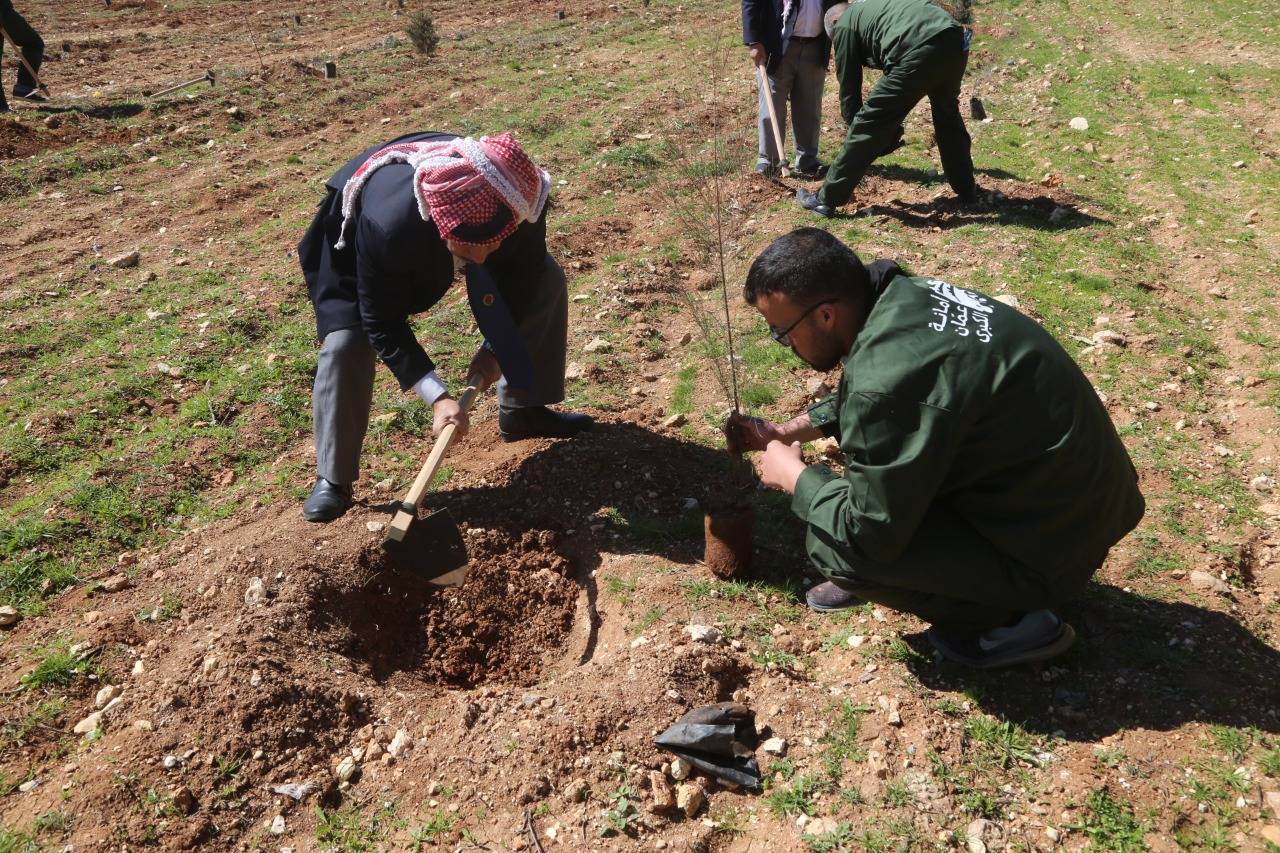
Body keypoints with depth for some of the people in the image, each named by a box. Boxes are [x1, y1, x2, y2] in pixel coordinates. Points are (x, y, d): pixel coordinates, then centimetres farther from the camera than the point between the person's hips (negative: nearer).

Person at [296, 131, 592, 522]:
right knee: (345, 343, -21)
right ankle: (333, 480, -2)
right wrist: (437, 396, -37)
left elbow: (524, 271, -15)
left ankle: (521, 410, 18)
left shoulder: (518, 202, -37)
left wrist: (497, 348, -22)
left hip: (464, 221, 4)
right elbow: (382, 325, -32)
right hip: (359, 229, -4)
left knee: (545, 281, -1)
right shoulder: (387, 227, -46)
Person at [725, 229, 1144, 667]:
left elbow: (867, 531, -23)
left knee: (830, 541, -13)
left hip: (1053, 542, -9)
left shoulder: (889, 376, -32)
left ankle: (1007, 620, 3)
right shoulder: (903, 296, -4)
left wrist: (794, 475, -7)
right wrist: (792, 429, 11)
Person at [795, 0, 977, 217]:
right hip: (955, 42, 8)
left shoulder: (844, 24, 16)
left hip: (920, 51, -8)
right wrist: (892, 129, 40)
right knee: (948, 117, 29)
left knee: (868, 124, 2)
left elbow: (849, 86, 16)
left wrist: (853, 124, 29)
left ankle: (826, 199, 8)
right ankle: (967, 190, 40)